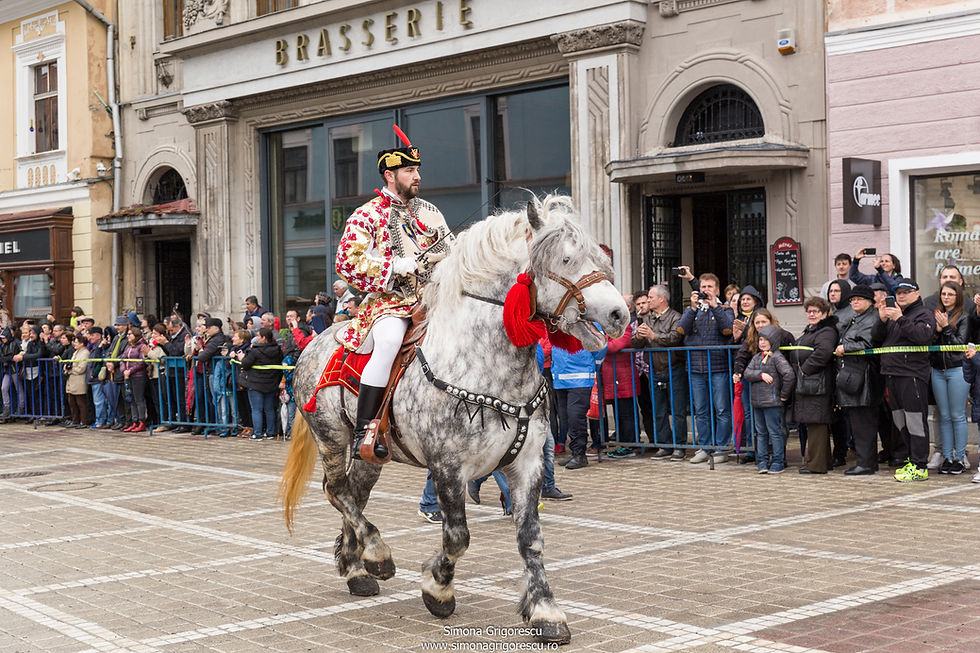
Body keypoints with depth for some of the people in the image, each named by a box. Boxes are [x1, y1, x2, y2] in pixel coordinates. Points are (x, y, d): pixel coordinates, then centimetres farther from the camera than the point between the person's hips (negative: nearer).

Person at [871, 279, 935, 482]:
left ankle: (919, 467, -7)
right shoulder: (892, 313, 21)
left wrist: (900, 319, -23)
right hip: (891, 374, 8)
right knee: (900, 419, 12)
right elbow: (875, 338, 14)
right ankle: (913, 459, 22)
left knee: (915, 419, -8)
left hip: (912, 374, -8)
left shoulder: (924, 314, -1)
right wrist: (882, 321, -3)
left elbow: (922, 335, -20)